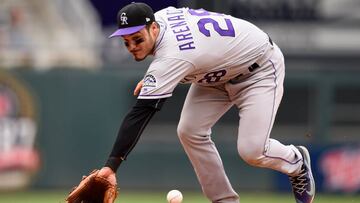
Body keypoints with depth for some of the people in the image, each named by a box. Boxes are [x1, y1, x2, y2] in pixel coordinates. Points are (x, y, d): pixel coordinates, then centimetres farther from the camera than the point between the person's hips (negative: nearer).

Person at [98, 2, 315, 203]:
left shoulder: (170, 58, -39)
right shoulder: (161, 16, -14)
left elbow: (140, 113, -45)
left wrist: (112, 165, -48)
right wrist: (152, 79, 4)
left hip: (260, 68, -9)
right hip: (220, 73, 9)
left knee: (252, 151, -20)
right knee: (190, 132, -8)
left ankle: (297, 161, 15)